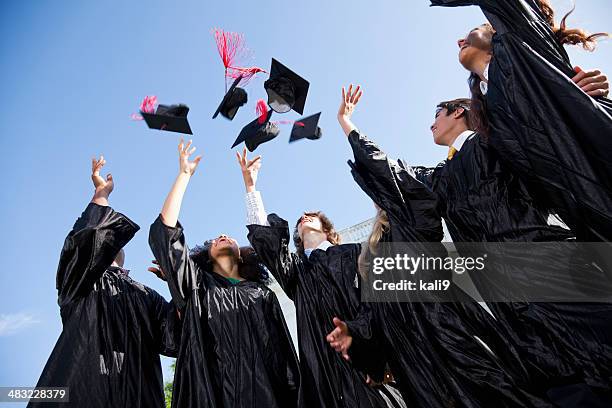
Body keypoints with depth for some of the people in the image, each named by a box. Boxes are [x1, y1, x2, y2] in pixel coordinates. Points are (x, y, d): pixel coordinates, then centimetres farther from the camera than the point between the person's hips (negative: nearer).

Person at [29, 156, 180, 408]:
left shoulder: (145, 295, 24)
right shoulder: (78, 283, 14)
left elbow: (175, 335, 7)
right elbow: (88, 236, -7)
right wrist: (102, 191, 8)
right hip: (85, 387, -3)